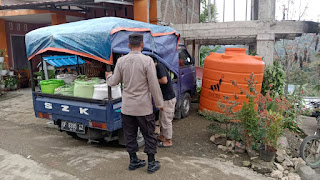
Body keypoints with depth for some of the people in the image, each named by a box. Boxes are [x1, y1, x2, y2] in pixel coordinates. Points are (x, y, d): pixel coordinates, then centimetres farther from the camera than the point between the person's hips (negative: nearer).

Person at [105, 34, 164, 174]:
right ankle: (151, 164, 21)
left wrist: (108, 76, 29)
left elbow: (114, 82, 6)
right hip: (144, 107, -3)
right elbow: (154, 85, -13)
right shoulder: (147, 60, -15)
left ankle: (133, 161, 29)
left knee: (130, 135, 16)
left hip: (127, 107, 4)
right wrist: (159, 103, -1)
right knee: (149, 135, 11)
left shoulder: (121, 61, -3)